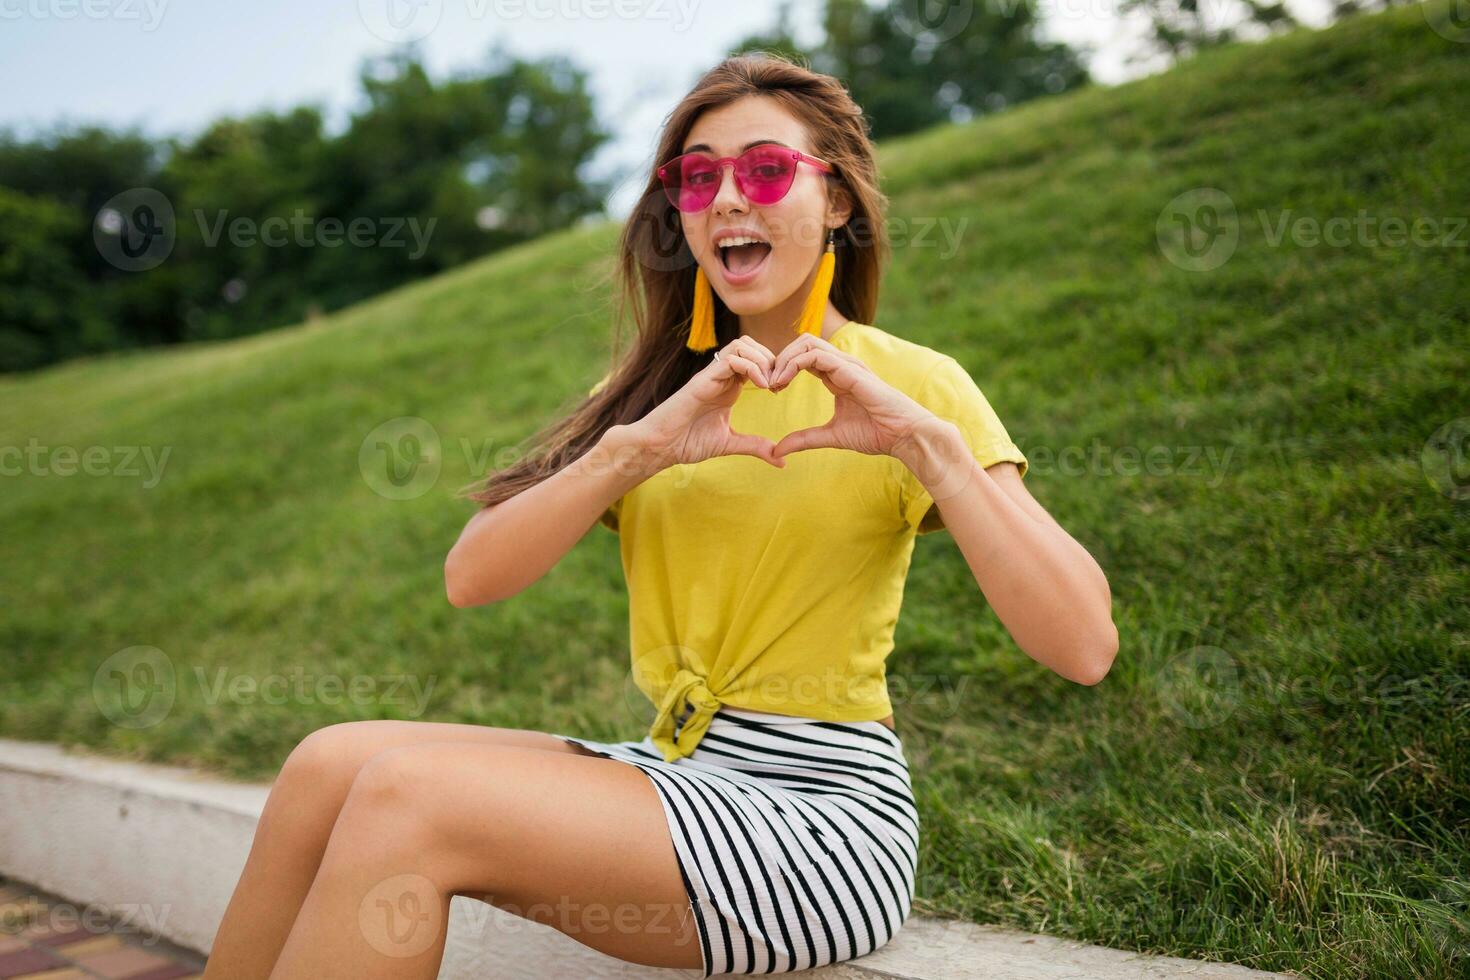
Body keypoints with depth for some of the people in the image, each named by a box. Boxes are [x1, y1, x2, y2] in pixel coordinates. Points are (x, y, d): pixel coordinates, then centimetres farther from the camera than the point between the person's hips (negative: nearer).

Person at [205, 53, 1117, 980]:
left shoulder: (909, 382, -2)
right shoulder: (666, 386, 13)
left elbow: (1085, 646, -15)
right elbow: (472, 578, -1)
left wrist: (927, 444, -22)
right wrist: (639, 445, -14)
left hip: (824, 809, -5)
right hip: (674, 766, 6)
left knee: (406, 797, -22)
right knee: (330, 765, -14)